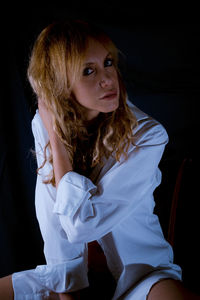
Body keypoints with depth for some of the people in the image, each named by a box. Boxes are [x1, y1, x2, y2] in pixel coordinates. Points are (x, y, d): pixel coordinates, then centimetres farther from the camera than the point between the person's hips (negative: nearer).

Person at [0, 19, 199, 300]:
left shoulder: (146, 135, -20)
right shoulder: (44, 124, -7)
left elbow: (83, 224, -26)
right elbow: (53, 213, -8)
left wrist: (56, 136, -22)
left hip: (139, 267, -3)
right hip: (79, 270, 3)